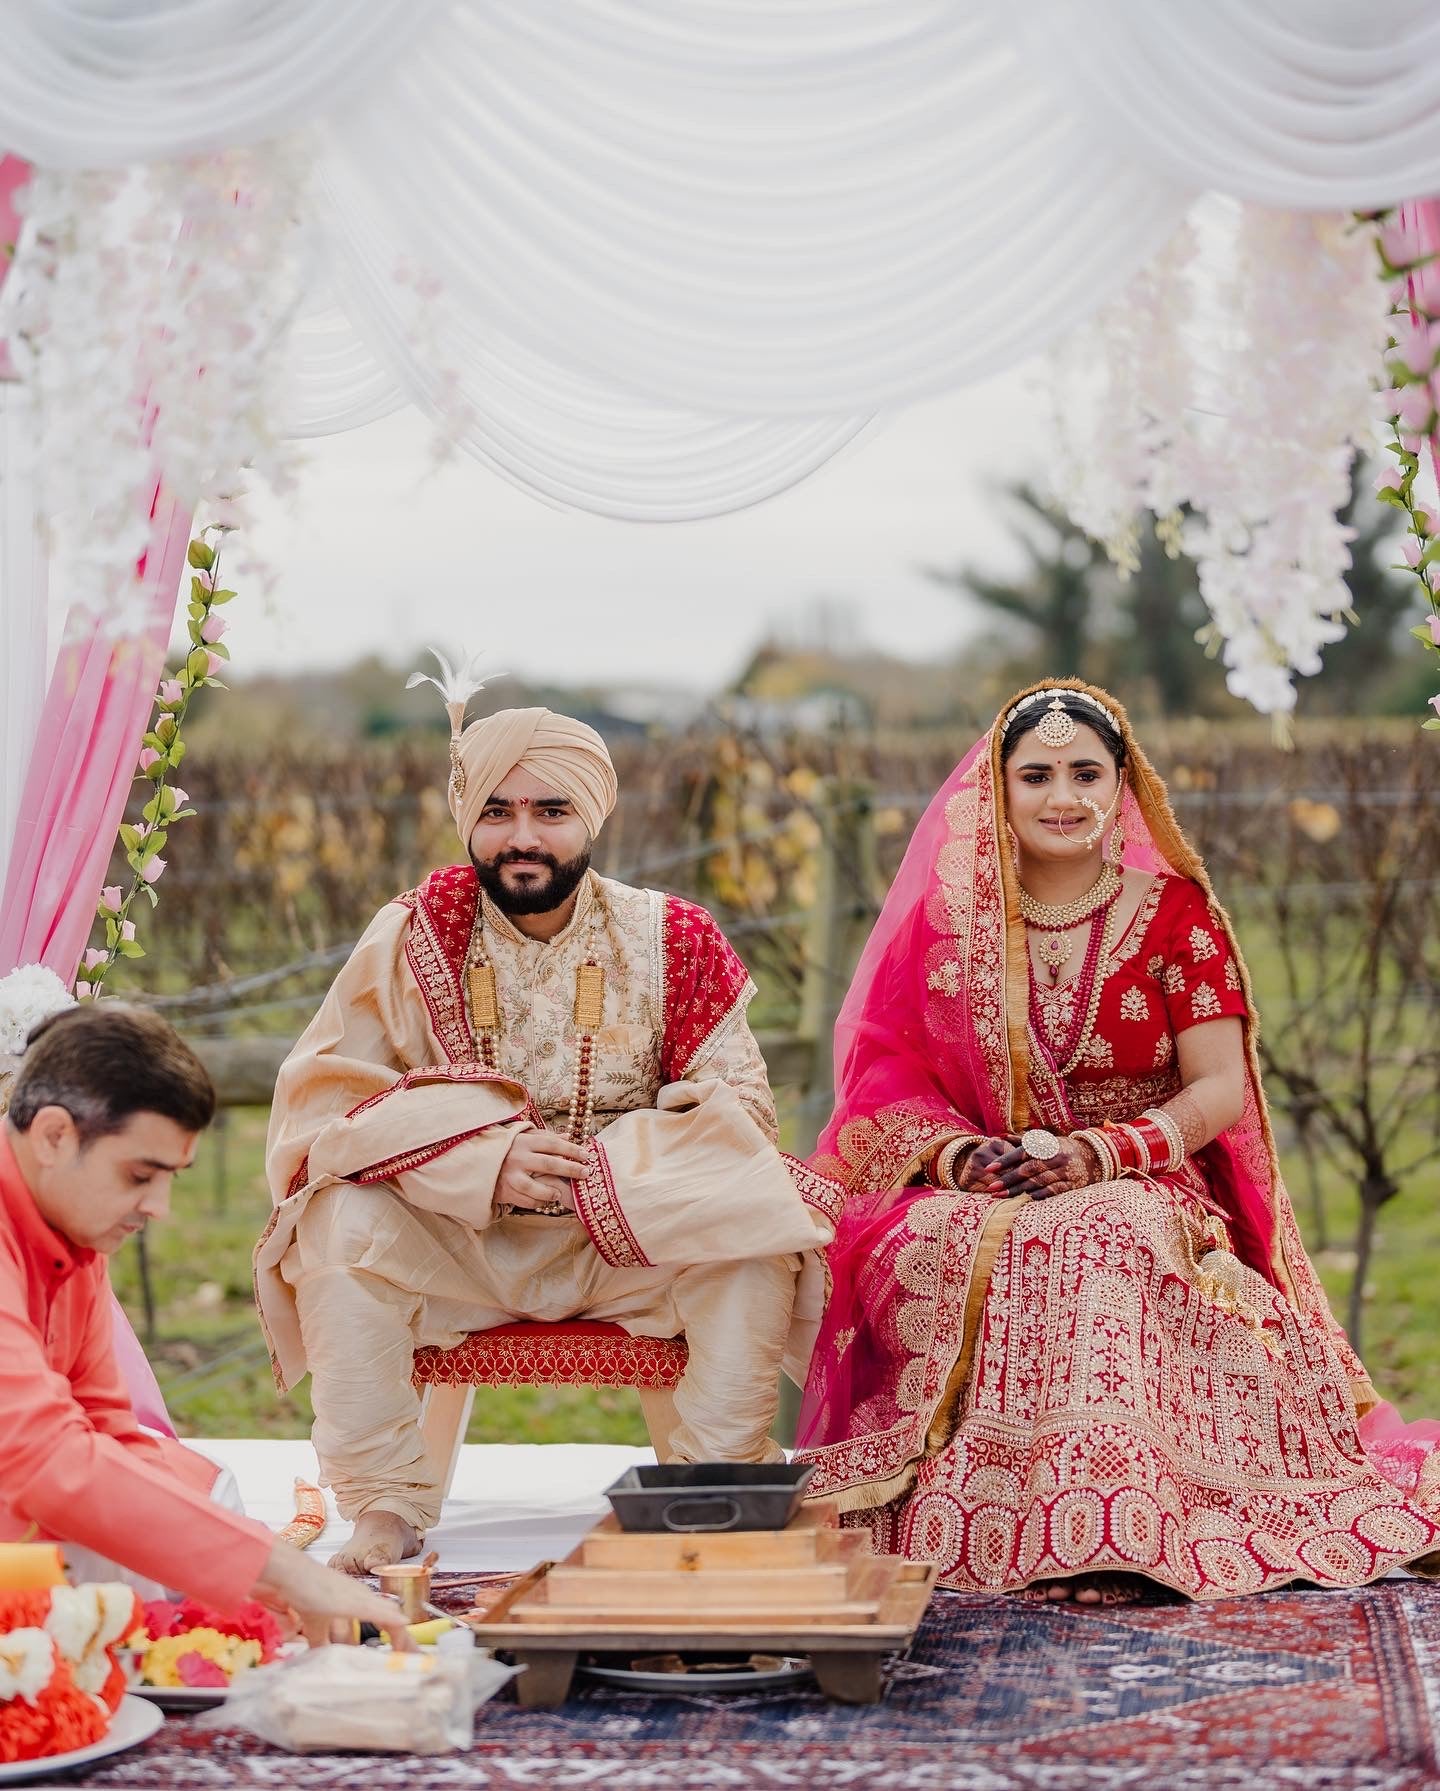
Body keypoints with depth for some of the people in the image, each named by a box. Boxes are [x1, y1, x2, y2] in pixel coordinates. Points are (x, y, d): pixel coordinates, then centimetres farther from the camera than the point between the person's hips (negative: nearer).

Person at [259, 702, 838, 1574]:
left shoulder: (668, 941, 0)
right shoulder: (412, 936, -3)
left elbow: (741, 1108, -4)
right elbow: (323, 1106, -9)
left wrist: (607, 1170, -23)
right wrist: (486, 1161, -25)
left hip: (629, 1244, 0)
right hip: (453, 1247, 0)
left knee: (754, 1231, -26)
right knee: (342, 1222, -28)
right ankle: (385, 1512, -20)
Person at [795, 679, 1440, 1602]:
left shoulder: (1174, 912, 5)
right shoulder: (944, 920, 9)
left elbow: (1221, 1092, -2)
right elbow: (888, 1088, 6)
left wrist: (1095, 1155, -18)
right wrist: (957, 1156, -15)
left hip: (1145, 1195, -2)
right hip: (979, 1201, 2)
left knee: (1101, 1245, -38)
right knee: (927, 1251, -34)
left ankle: (1098, 1525, -39)